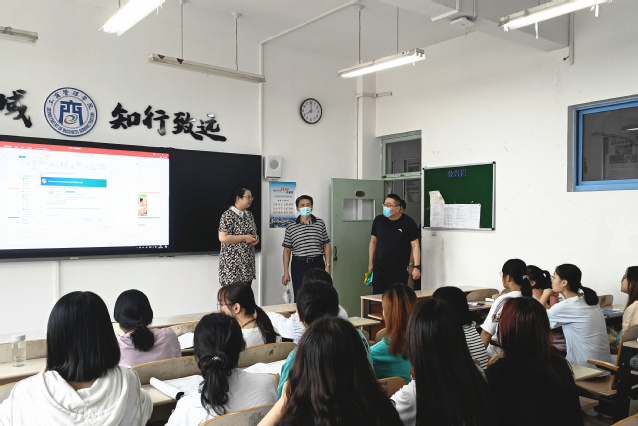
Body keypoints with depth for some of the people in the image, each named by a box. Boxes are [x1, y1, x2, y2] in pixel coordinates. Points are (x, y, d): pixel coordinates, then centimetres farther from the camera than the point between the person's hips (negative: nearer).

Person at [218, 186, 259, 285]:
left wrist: (255, 238, 3)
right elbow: (222, 238, -20)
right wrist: (245, 238, -16)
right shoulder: (228, 215, -11)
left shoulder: (249, 215, 13)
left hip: (248, 264, 8)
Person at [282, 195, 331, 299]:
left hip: (317, 264, 1)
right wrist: (286, 272, 2)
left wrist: (327, 266, 1)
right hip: (299, 266, -1)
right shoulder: (291, 228, 5)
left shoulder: (320, 224, 8)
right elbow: (286, 250, 6)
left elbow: (326, 246, 9)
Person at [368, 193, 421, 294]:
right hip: (379, 269, 3)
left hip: (400, 271, -2)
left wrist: (416, 267, -9)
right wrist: (370, 263, 12)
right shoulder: (378, 220, 4)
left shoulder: (408, 223, -5)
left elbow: (415, 245, -3)